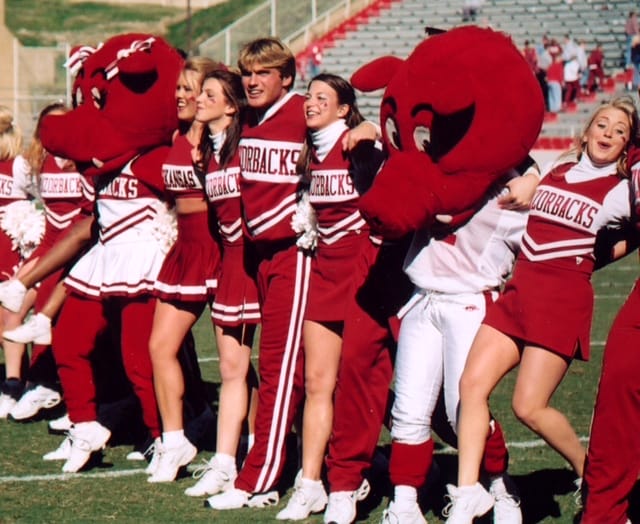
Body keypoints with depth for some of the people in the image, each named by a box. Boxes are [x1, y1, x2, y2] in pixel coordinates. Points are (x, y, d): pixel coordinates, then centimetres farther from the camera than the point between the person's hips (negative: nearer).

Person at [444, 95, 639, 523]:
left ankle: (591, 473, 15)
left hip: (563, 299, -5)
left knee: (530, 407, -9)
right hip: (519, 290, 5)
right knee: (473, 383, -9)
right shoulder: (554, 173, 14)